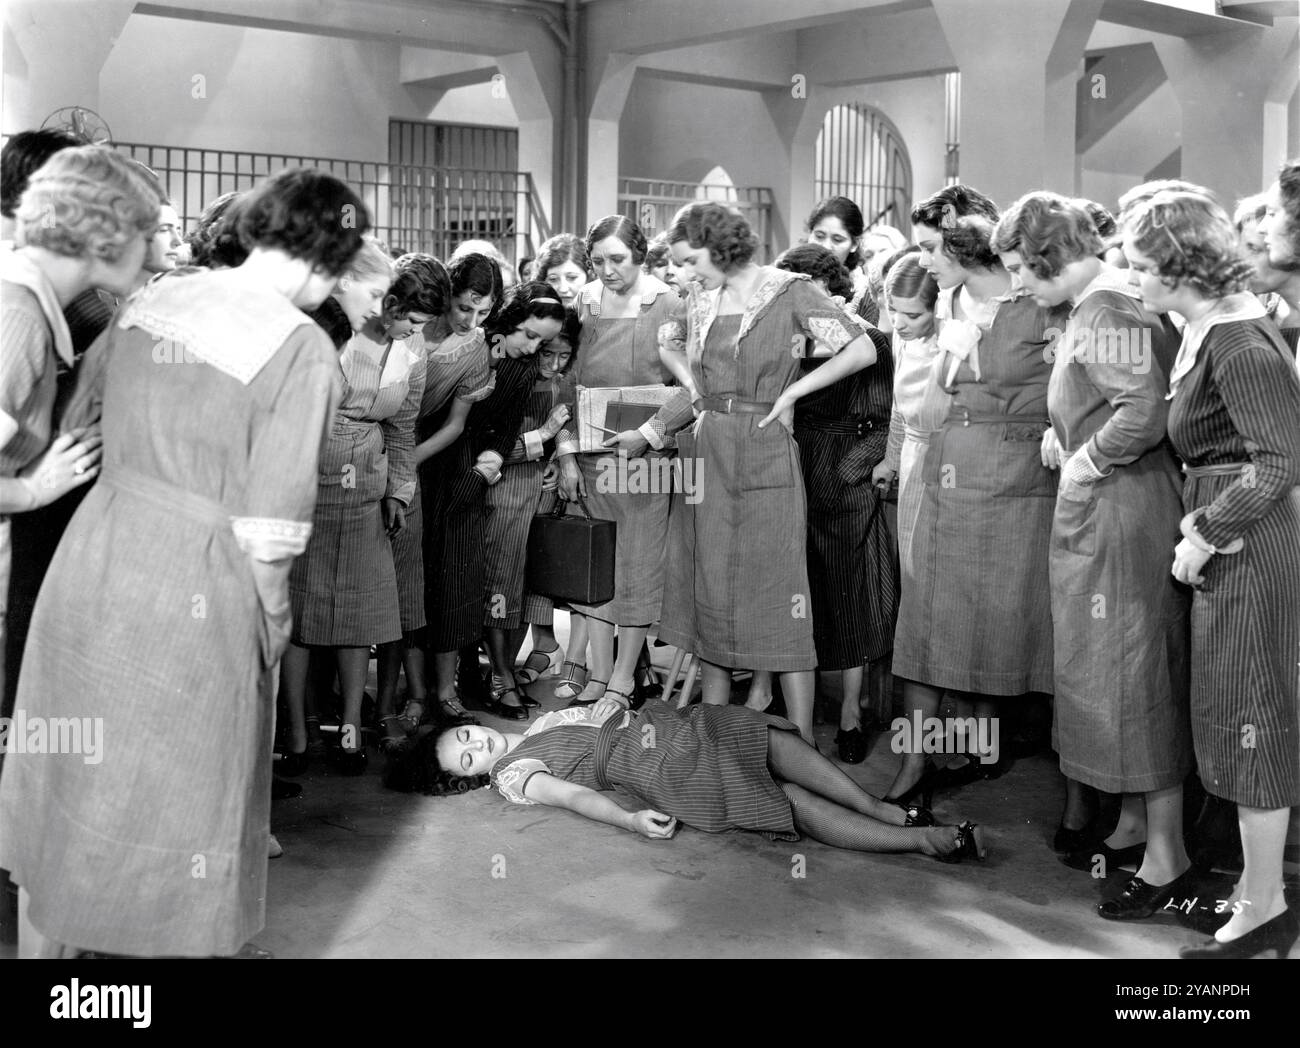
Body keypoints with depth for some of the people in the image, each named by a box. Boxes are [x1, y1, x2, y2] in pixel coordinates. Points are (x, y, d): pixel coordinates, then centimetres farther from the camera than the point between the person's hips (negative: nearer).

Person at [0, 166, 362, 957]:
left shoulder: (149, 303, 6)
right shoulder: (304, 350, -14)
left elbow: (111, 445, 10)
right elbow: (270, 528, -16)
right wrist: (271, 623, -2)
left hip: (91, 556, 6)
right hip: (191, 590, -6)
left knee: (64, 789, 21)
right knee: (178, 808, 12)